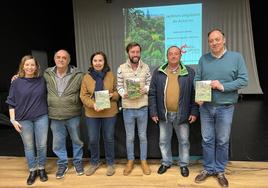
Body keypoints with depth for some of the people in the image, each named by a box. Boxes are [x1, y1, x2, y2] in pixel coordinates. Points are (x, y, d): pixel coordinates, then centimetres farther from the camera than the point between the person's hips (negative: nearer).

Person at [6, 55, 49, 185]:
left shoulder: (42, 81, 0)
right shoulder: (16, 83, -3)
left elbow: (47, 97, 10)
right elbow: (11, 102, 1)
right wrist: (13, 119, -4)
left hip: (41, 117, 1)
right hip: (24, 119, 0)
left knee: (42, 145, 7)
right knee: (28, 146, 10)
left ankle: (41, 169, 27)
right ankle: (32, 170, 27)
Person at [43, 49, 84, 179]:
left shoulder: (78, 75, -8)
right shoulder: (47, 74, 0)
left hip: (73, 116, -2)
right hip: (55, 117, 2)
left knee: (76, 140, 14)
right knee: (58, 143, 14)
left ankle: (78, 162, 36)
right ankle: (62, 164, 35)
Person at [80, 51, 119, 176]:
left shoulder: (111, 75, 0)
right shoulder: (86, 77, 0)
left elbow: (117, 91, 5)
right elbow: (83, 96, -3)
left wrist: (112, 95, -17)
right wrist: (93, 104, -20)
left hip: (109, 113, 0)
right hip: (91, 113, 1)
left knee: (109, 138, 11)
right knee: (93, 140, 10)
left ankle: (110, 163, 30)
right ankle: (94, 162, 33)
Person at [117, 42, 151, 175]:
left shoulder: (146, 67, 1)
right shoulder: (121, 68, -2)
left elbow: (150, 84, 6)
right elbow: (119, 86, 2)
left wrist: (145, 90, -14)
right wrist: (123, 94, -18)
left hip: (143, 107, 1)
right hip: (127, 108, 0)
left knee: (143, 136, 13)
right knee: (129, 137, 12)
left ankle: (144, 161, 29)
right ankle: (130, 161, 30)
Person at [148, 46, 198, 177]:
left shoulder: (189, 72, -1)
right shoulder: (158, 73, 1)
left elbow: (194, 94, -2)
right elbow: (152, 94, 1)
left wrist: (194, 112, -7)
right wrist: (153, 112, -4)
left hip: (182, 114, -1)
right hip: (164, 114, 2)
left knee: (184, 141, 11)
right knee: (164, 140, 14)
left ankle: (184, 164, 31)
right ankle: (166, 162, 34)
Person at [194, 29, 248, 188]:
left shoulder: (236, 57, -2)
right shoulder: (203, 59, 5)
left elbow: (243, 80, -7)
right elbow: (197, 80, 4)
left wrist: (223, 86, -19)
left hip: (225, 107, -2)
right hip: (205, 107, 2)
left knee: (222, 141, 10)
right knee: (207, 140, 12)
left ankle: (220, 171, 29)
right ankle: (208, 169, 29)